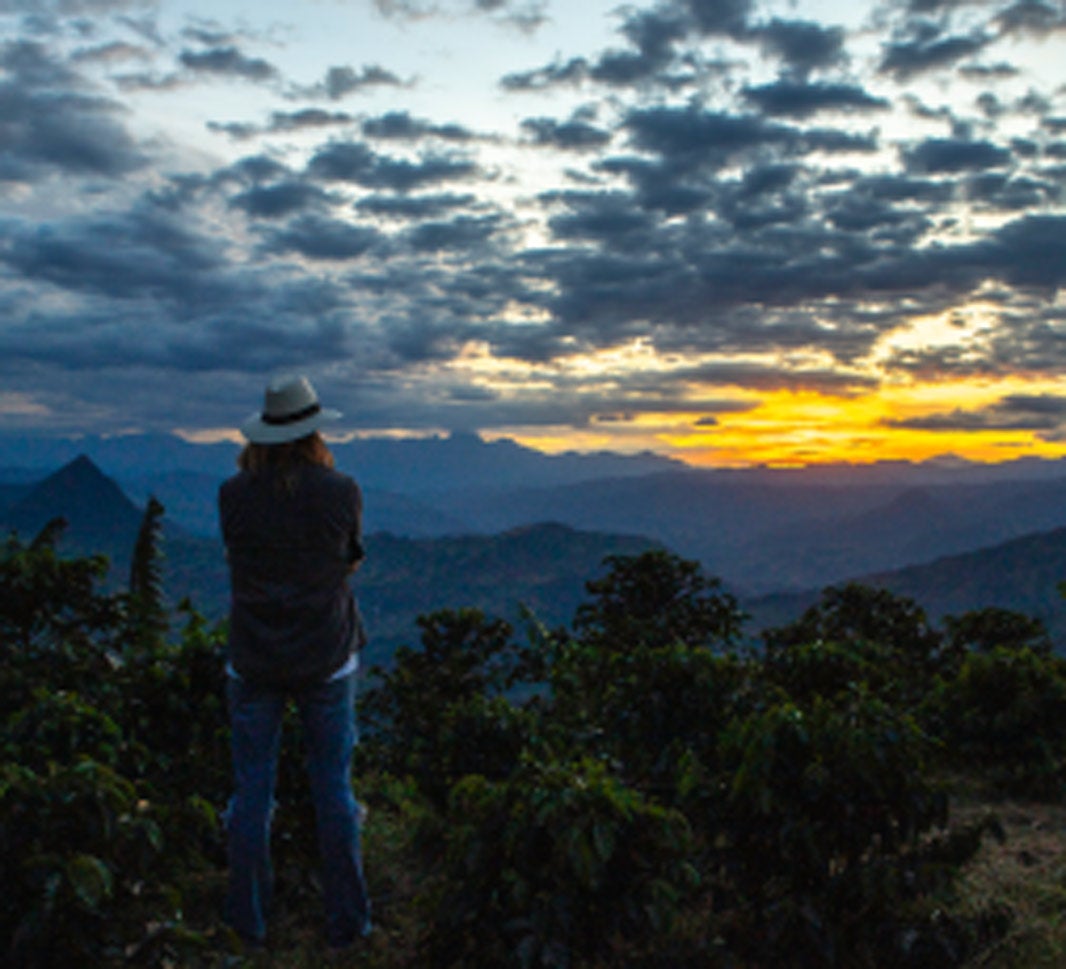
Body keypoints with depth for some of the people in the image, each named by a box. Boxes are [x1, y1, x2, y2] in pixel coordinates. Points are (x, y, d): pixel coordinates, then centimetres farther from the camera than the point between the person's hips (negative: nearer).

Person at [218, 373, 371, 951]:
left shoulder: (233, 494, -8)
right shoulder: (341, 492, -12)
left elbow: (238, 557, 7)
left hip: (254, 660, 1)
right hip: (326, 660, -1)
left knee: (252, 790, 13)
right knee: (333, 787, 12)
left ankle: (249, 920, 25)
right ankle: (346, 921, 21)